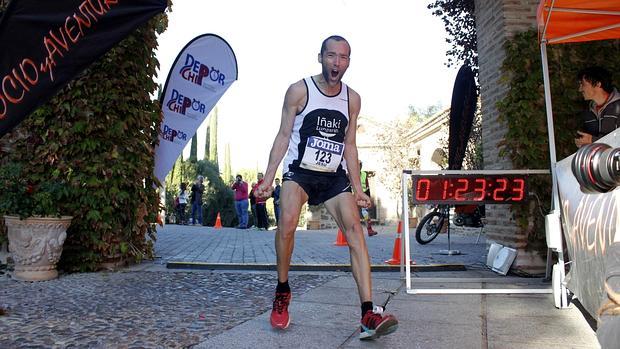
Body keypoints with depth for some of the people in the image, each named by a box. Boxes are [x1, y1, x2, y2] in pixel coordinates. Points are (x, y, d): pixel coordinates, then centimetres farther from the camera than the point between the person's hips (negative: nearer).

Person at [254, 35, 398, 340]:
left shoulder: (352, 99, 7)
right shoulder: (299, 91, -3)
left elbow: (349, 146, 12)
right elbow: (283, 136, -2)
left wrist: (357, 188, 7)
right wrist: (268, 178, -10)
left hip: (335, 176, 3)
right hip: (299, 171, -3)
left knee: (354, 227, -17)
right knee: (287, 222, -29)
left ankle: (369, 315, -19)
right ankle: (282, 292, -4)